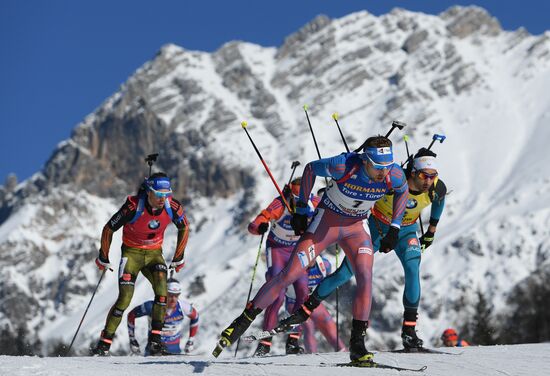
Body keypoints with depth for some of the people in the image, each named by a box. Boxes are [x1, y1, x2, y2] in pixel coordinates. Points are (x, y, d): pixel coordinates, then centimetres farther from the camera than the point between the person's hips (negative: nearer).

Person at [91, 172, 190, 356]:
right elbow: (108, 229, -13)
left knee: (162, 292, -21)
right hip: (132, 253, -3)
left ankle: (155, 340, -14)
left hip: (154, 253, 3)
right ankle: (104, 343, -4)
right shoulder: (133, 207, -27)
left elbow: (184, 227, 4)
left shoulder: (173, 207, -18)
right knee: (125, 299, -14)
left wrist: (178, 257, 8)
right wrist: (103, 259, -4)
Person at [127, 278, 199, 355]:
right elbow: (131, 315, -9)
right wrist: (132, 340, -5)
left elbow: (195, 316, 4)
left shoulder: (183, 306, -17)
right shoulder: (152, 306, -23)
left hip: (174, 347, 1)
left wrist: (191, 340, 7)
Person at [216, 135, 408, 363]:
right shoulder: (344, 165, -31)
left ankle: (357, 344, -12)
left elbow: (403, 190, 4)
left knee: (365, 277, -20)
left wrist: (395, 228, -1)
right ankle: (244, 320, 5)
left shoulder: (394, 175, -22)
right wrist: (301, 209, -8)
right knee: (290, 274, -9)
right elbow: (310, 168, -11)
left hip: (356, 227, 3)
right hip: (326, 220, -2)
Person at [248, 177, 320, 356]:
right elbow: (252, 227, -33)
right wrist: (260, 227, -56)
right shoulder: (280, 204, -28)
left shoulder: (313, 203, -18)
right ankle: (265, 342, -10)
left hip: (298, 249, 3)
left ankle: (292, 341, -8)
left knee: (303, 293, -16)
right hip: (277, 249, -3)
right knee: (277, 295, -19)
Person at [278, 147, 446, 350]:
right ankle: (304, 311, 10)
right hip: (377, 226, -2)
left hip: (405, 231, 2)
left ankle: (409, 330, -18)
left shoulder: (437, 188, -24)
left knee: (412, 270, -26)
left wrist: (432, 229, 11)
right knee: (345, 272, -4)